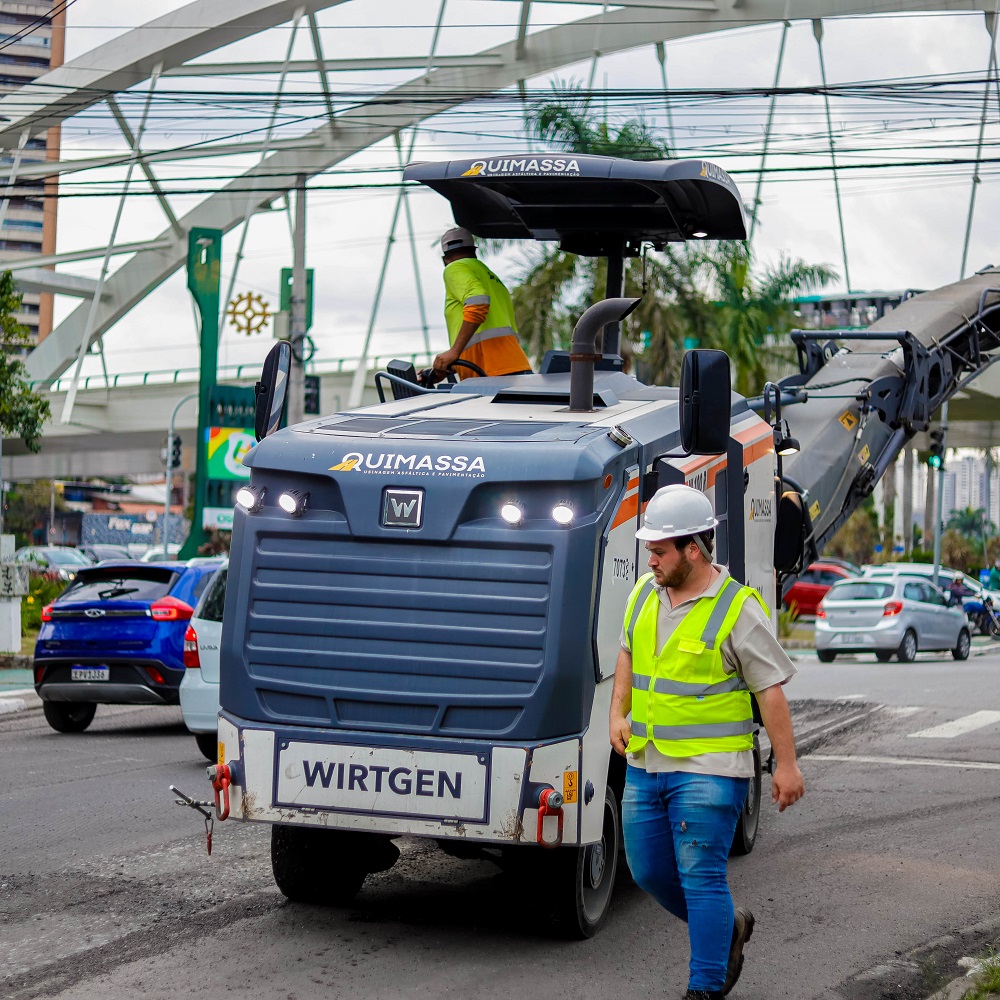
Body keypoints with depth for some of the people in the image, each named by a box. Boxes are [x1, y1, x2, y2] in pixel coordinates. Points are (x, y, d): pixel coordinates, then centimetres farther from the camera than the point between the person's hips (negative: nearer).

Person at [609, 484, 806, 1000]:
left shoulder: (737, 609, -12)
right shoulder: (644, 593, 7)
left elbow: (770, 690, -10)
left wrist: (786, 764, -10)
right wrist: (617, 713, 12)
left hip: (707, 769, -7)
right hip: (646, 764, 7)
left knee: (700, 877, -6)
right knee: (648, 871, 13)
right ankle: (726, 926, 35)